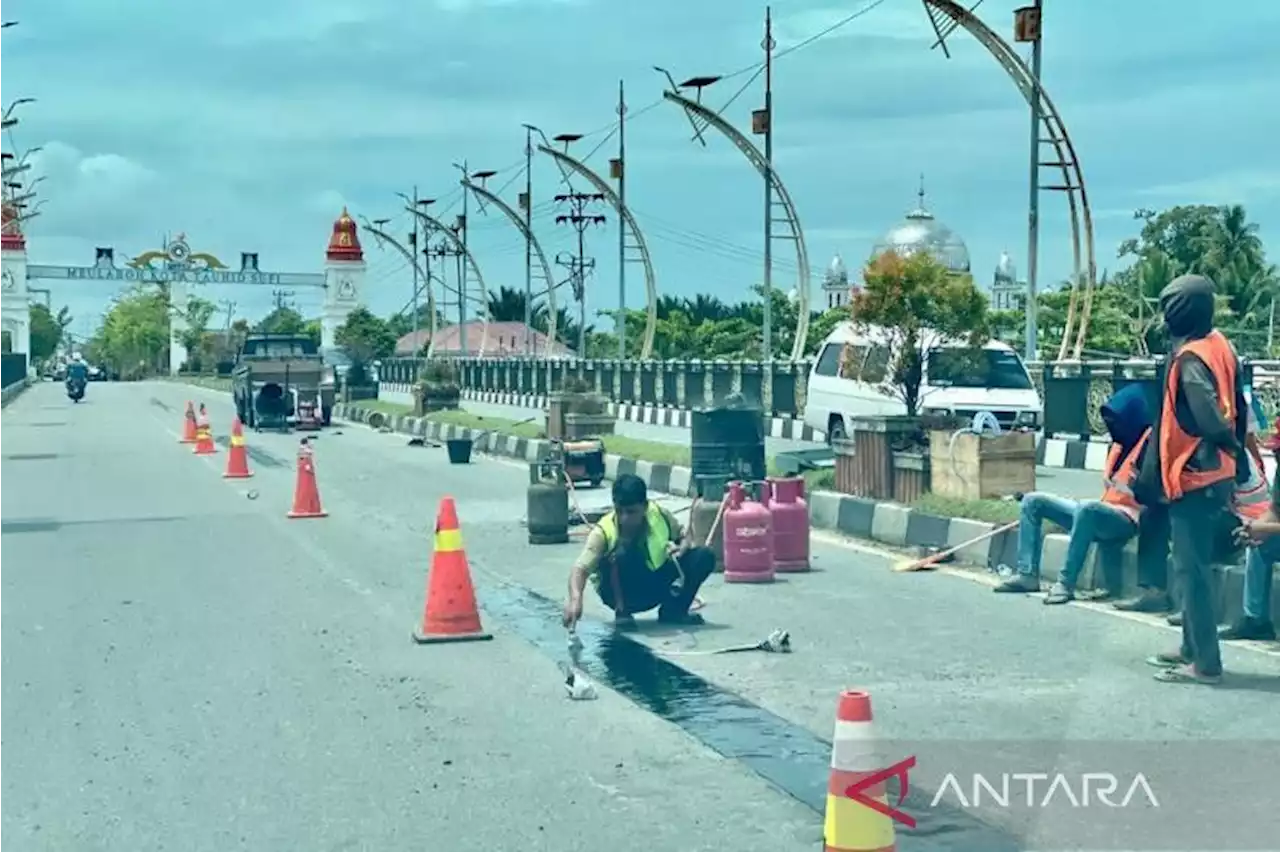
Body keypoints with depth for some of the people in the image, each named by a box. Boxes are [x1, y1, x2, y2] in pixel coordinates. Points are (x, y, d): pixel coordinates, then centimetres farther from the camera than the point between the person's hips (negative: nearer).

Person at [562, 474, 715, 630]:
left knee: (705, 555, -15)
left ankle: (673, 610, 0)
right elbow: (580, 569, -37)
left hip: (657, 587, 4)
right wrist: (575, 597, -58)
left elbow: (684, 537, 5)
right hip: (623, 592, -4)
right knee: (623, 551, -36)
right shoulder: (604, 531, -26)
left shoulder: (660, 515, -15)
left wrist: (682, 549, -19)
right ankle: (622, 611, -14)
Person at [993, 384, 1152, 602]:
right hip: (1103, 512, 10)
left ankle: (1066, 583, -34)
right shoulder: (1118, 443, 17)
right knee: (1033, 501, 6)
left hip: (1126, 520, -10)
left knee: (1088, 510, -42)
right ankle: (1027, 574, -5)